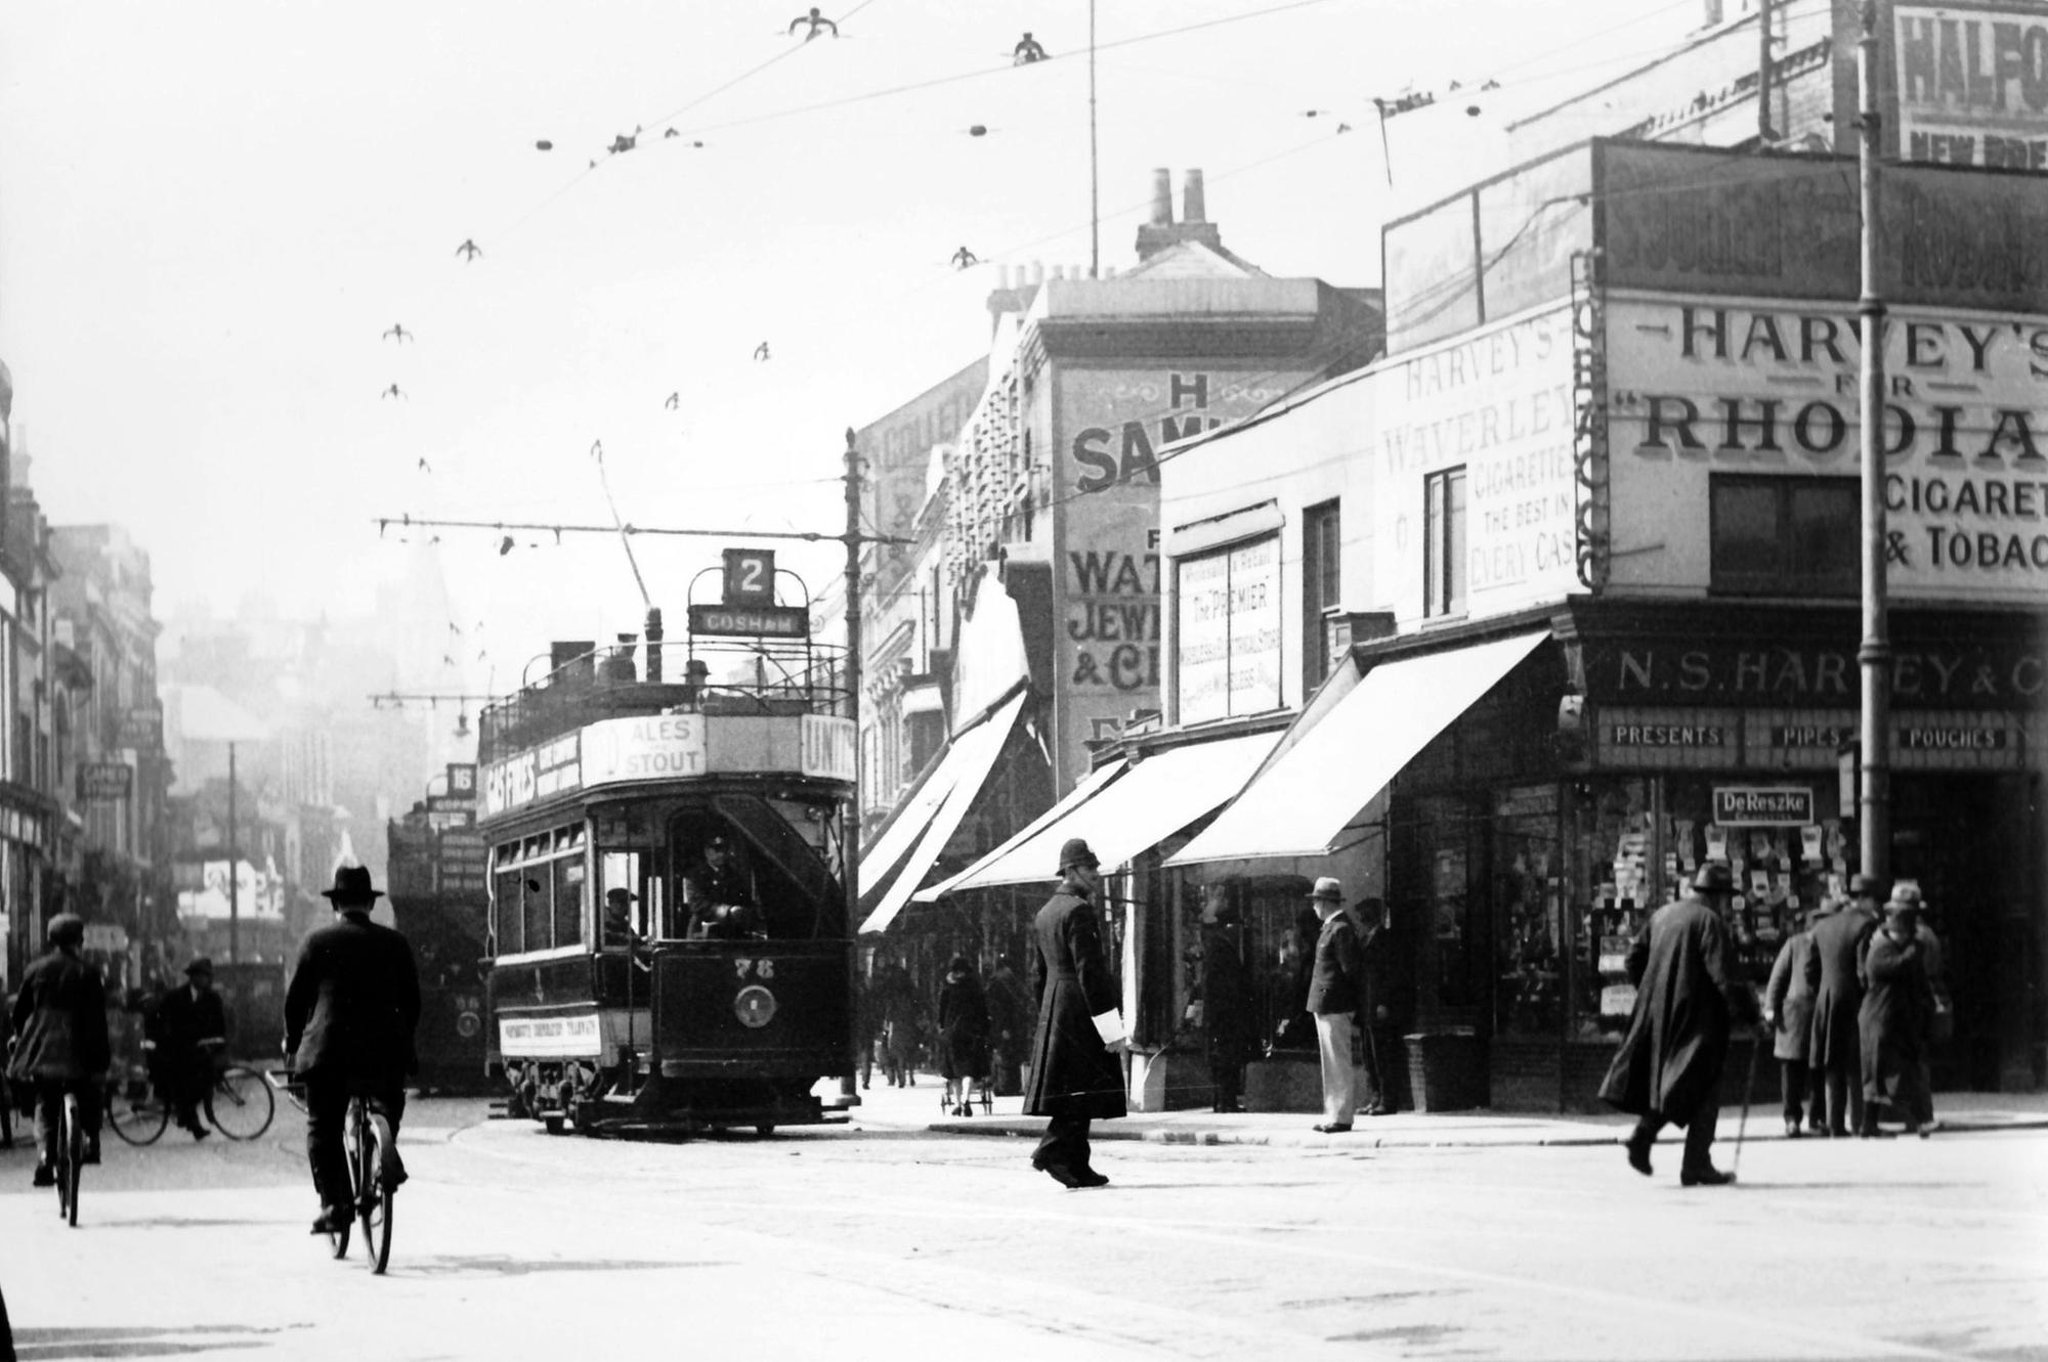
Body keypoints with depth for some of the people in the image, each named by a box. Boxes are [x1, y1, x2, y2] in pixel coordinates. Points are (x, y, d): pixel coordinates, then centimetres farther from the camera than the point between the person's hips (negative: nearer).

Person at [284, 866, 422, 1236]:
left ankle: (334, 1202, -4)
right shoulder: (394, 943, 8)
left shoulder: (317, 943, 2)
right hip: (384, 1049, 2)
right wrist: (404, 1042, 26)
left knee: (323, 1129, 7)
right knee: (388, 1108, 23)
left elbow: (295, 998, 5)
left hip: (328, 1049, -1)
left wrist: (292, 1041, 20)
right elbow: (412, 1000, 12)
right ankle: (387, 1144, -8)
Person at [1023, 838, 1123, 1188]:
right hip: (1080, 1011, -9)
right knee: (1083, 1090, -7)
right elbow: (1089, 971, -18)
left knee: (1074, 1093, 9)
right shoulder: (1079, 910, -12)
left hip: (1053, 1012, 9)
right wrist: (1110, 1024, -17)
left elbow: (1038, 974, 20)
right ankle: (1053, 1149, -16)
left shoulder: (1044, 914, 17)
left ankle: (1077, 1166, 9)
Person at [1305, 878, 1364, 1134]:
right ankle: (1334, 1115, 18)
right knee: (1333, 1064, 13)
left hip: (1334, 1005, -10)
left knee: (1339, 1064, -6)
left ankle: (1341, 1116, -4)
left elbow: (1351, 968, -18)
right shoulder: (1331, 927, 14)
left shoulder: (1341, 929, -15)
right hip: (1325, 1004, 10)